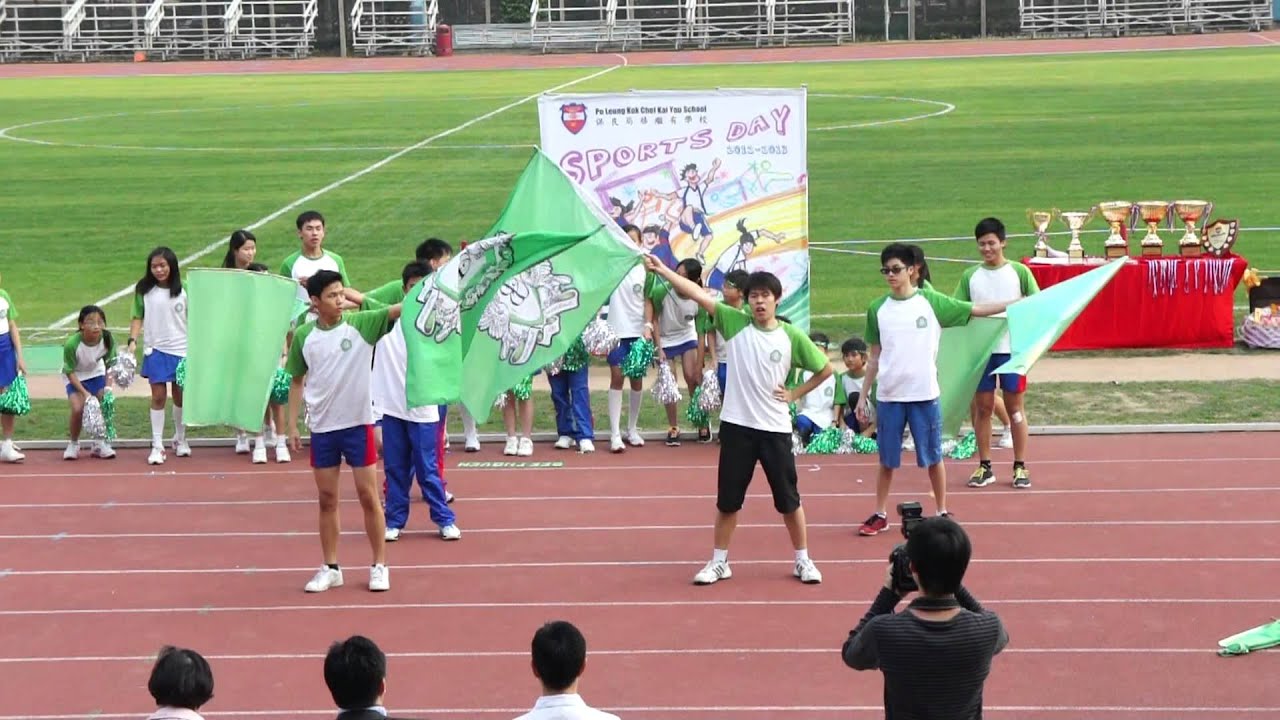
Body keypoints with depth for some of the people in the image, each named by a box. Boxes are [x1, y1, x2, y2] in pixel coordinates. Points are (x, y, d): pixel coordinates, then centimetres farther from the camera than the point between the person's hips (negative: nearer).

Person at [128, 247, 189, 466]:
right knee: (158, 396, -2)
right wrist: (133, 340, -11)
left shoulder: (183, 289, 0)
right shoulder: (144, 290, 0)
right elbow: (138, 317, 3)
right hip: (156, 350, -1)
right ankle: (157, 446, 2)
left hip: (181, 350, 1)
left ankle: (180, 440, 27)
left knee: (180, 396, 9)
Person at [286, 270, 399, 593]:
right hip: (322, 428, 2)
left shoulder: (360, 324, -6)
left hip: (358, 424, -2)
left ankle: (380, 566, 12)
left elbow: (400, 310, -17)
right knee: (327, 499, 8)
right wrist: (292, 425, 7)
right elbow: (297, 382, 10)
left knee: (368, 496, 2)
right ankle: (331, 568, 17)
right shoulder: (303, 336, 0)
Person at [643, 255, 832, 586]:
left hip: (775, 428, 0)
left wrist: (795, 394, 1)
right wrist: (660, 269, -17)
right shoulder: (735, 323, -3)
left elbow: (825, 369, 8)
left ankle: (803, 560, 21)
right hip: (736, 425, 0)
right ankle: (719, 562, 20)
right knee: (727, 499, 8)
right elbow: (697, 293, -11)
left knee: (788, 498, 7)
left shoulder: (792, 336, -3)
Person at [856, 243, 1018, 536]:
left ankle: (943, 512, 18)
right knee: (887, 460, 8)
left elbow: (976, 310, 0)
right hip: (888, 395, 2)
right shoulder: (878, 309, 4)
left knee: (933, 457, 6)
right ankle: (880, 515, 17)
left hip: (925, 394, -2)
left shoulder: (931, 302, -2)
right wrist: (863, 396, 9)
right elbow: (875, 357, 10)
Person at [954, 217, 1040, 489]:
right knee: (982, 408, 5)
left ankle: (1020, 467, 11)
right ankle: (984, 467, 13)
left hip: (1012, 348, -2)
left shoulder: (1019, 272, 1)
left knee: (1015, 408, 4)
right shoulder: (970, 276, 7)